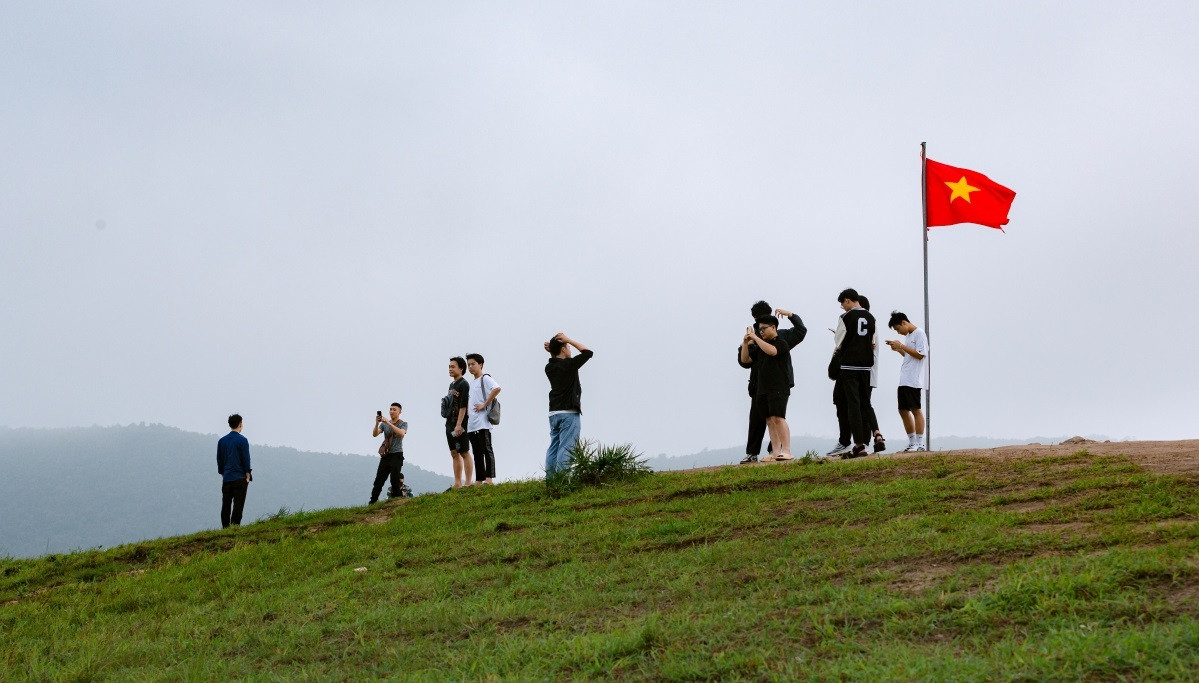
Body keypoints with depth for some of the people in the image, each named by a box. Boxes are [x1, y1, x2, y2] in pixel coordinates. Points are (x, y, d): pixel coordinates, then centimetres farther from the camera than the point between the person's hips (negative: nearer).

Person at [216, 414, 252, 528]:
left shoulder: (222, 440, 8)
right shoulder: (242, 440, -7)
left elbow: (219, 459, 12)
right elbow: (246, 459, -9)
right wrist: (248, 476, -3)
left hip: (226, 479, 5)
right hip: (240, 478, -5)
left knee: (226, 504, 8)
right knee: (238, 504, -4)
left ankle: (225, 527, 8)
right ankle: (235, 526, -9)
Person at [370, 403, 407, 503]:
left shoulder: (403, 424, 3)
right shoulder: (384, 424, 14)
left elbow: (401, 433, -19)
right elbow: (375, 434, 0)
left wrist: (389, 423, -26)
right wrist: (377, 424, -19)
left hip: (397, 454, -4)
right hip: (385, 455, 4)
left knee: (395, 479, -14)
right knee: (378, 480, 1)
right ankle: (372, 502, 2)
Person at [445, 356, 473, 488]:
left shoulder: (464, 384, -11)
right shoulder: (452, 384, 16)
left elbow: (463, 406, -18)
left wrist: (459, 425, -23)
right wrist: (450, 424, 15)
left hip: (459, 425, -9)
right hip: (449, 424, 9)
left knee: (464, 453, -7)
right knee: (454, 454, 10)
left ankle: (467, 483, -7)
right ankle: (457, 484, 14)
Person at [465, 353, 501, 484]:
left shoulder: (485, 379, -4)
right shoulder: (472, 382, 21)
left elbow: (497, 389, -23)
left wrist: (484, 405, -20)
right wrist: (467, 411, 14)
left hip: (483, 423, -9)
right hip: (471, 424, 9)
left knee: (486, 450, -11)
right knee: (477, 452, 9)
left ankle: (489, 478, -14)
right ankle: (479, 480, 10)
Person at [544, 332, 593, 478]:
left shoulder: (549, 367, 8)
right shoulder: (569, 364, -12)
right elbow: (588, 352, -3)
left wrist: (551, 350, 11)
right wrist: (569, 340, -1)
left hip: (554, 413, 7)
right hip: (569, 413, -7)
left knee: (553, 448, 7)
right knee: (565, 448, -10)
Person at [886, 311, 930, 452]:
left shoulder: (919, 333, -9)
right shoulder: (908, 336, 19)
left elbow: (920, 355, -16)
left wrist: (901, 346, -14)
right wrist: (898, 348, 11)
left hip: (914, 380, -10)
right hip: (904, 380, 10)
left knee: (915, 409, -8)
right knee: (903, 409, 9)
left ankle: (919, 443, -6)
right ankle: (912, 443, 14)